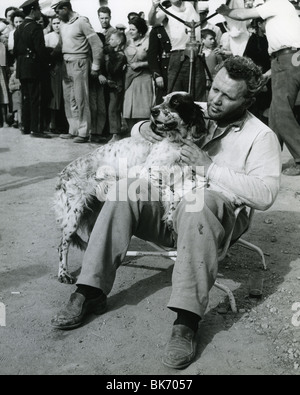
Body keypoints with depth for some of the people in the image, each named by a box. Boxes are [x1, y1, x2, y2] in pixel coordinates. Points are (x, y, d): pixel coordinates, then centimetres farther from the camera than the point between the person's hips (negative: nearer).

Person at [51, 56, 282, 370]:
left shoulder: (261, 136, 0)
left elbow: (265, 195, -14)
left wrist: (210, 168, -19)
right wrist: (144, 129, -2)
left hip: (217, 217, -4)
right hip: (166, 204, 4)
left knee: (199, 201, -38)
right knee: (127, 188, -23)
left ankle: (187, 321, -38)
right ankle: (91, 292, -21)